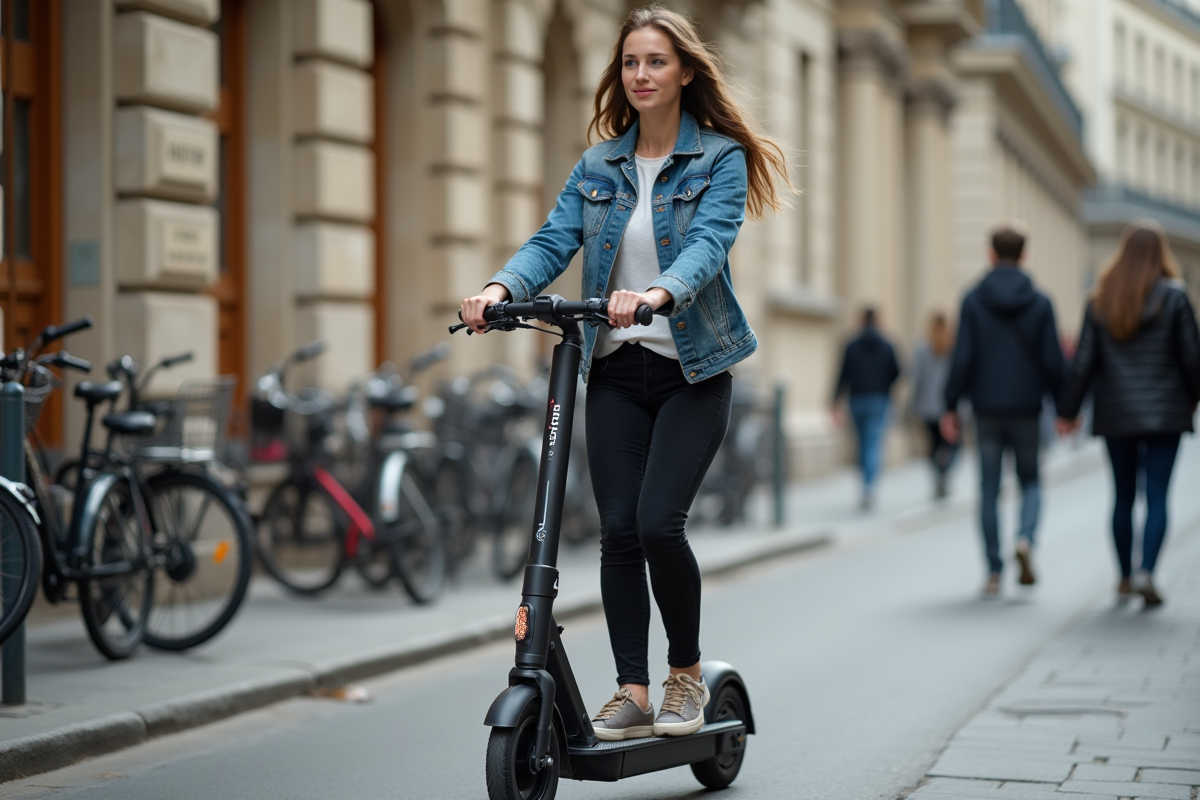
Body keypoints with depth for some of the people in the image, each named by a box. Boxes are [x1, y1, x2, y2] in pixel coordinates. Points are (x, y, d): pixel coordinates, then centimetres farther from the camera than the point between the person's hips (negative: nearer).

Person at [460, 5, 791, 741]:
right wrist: (500, 288, -22)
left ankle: (687, 673, 9)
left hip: (692, 370, -4)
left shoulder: (721, 159, -2)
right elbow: (554, 242, -1)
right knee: (618, 530, -1)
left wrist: (657, 292, -39)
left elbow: (708, 243, -18)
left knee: (658, 523, -14)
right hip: (616, 370, 4)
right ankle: (633, 694, 7)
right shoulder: (598, 168, 11)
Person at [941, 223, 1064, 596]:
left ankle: (994, 571, 6)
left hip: (987, 411, 0)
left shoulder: (973, 301, -4)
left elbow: (962, 358, -7)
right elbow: (1052, 361, -2)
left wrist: (950, 407, -1)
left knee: (989, 491, 7)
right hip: (1026, 410, 0)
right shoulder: (1040, 303, -2)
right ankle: (1025, 538, -13)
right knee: (1030, 482, 15)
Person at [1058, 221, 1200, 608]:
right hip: (1164, 412, -2)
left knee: (1123, 496, 13)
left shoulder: (1100, 300, 1)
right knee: (1157, 496, -2)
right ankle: (1146, 572, -18)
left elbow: (1083, 361, 0)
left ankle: (1125, 577, 18)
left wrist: (1068, 411, 6)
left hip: (1116, 415, 3)